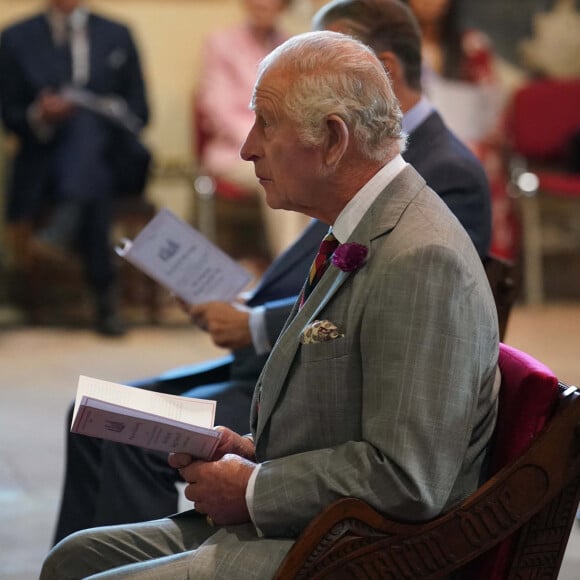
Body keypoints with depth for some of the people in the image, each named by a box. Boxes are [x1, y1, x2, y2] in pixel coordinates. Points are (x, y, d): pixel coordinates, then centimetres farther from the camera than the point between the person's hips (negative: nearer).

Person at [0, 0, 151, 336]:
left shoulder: (117, 36, 16)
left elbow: (140, 113, 12)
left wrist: (114, 111, -11)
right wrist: (40, 117, -15)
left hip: (113, 159, 1)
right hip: (46, 163, 0)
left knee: (87, 118, -37)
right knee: (95, 194, -37)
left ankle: (64, 226, -57)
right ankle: (106, 295, -41)